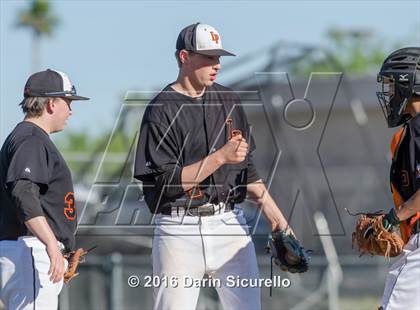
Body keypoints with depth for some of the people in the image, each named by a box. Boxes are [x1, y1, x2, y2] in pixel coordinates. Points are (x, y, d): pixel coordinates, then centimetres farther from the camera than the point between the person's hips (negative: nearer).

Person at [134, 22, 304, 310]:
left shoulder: (228, 100, 12)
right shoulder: (161, 111, -7)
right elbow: (165, 183, -15)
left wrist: (269, 207, 13)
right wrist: (220, 157, -18)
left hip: (229, 223, 5)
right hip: (179, 229, -5)